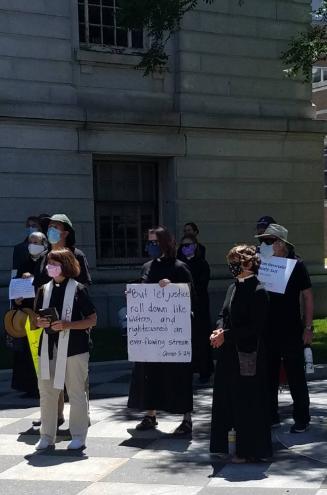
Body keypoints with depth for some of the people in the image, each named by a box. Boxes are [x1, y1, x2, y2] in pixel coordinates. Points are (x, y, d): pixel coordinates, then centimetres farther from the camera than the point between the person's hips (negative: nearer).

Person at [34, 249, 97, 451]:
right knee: (47, 392, 7)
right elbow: (36, 318, 18)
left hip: (74, 348, -5)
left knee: (76, 393, 2)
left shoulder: (78, 289, -4)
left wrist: (68, 325, -17)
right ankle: (47, 436, 18)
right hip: (48, 348, 5)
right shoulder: (45, 290, 11)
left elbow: (92, 320, -5)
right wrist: (40, 322, -6)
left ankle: (78, 436, 12)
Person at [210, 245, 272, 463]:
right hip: (230, 354, 8)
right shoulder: (233, 288, 12)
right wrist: (220, 331, -7)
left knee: (248, 402, 1)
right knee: (227, 399, 12)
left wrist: (227, 335, -16)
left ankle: (250, 450, 12)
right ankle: (227, 445, 23)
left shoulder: (258, 292, -13)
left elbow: (256, 327, -17)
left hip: (248, 355, -8)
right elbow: (224, 315, 15)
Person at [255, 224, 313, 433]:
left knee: (296, 376, 2)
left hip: (291, 331, -4)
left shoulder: (296, 264, -6)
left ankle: (302, 419, 12)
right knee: (269, 375, 11)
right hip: (267, 331, 4)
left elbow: (308, 296, -4)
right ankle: (271, 417, 22)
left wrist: (308, 327, -8)